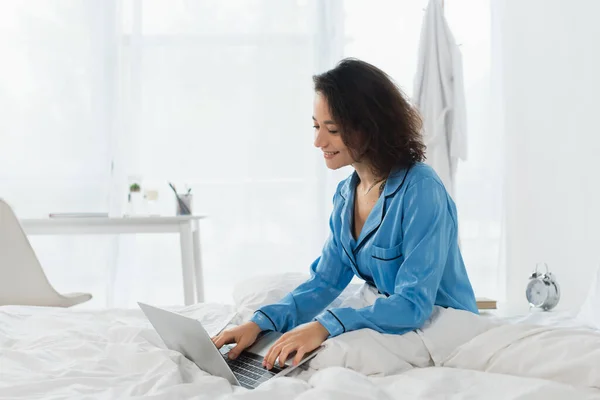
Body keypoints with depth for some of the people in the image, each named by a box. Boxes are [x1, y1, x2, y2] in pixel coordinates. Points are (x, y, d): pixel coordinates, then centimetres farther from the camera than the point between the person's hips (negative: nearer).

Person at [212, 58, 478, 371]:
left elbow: (414, 305, -26)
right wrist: (260, 322, -12)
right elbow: (325, 282, 4)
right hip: (393, 326, 7)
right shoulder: (346, 194, 3)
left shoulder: (420, 190, -22)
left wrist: (325, 326, -36)